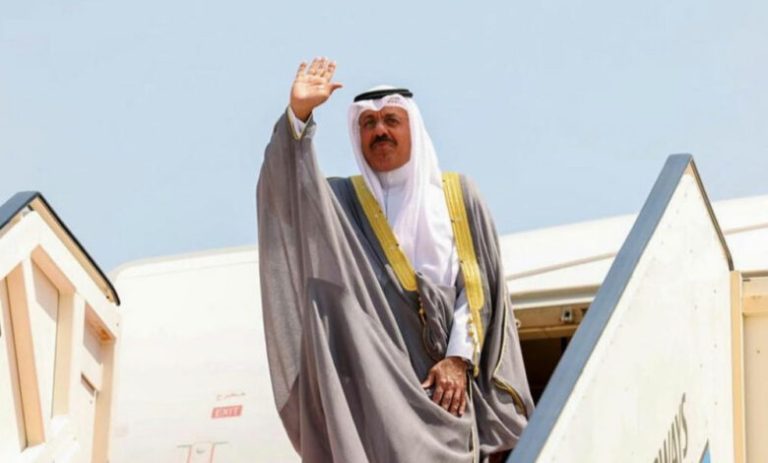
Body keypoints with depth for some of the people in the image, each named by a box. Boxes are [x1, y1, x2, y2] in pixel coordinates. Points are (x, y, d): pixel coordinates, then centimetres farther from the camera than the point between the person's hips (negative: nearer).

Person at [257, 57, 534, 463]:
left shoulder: (456, 195, 12)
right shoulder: (342, 202, 12)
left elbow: (479, 286, 5)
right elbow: (285, 184, -8)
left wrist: (459, 358, -7)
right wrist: (298, 113, -22)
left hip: (444, 379, 0)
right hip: (373, 382, 0)